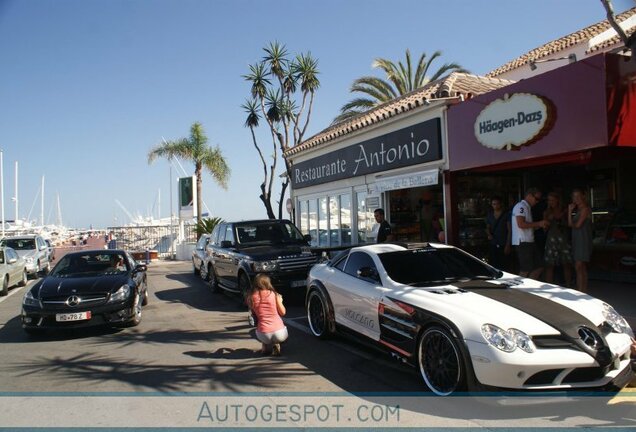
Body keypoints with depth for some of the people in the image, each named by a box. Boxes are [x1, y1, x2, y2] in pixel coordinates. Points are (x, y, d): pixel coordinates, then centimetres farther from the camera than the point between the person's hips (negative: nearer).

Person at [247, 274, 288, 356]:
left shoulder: (251, 298, 1)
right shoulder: (274, 295, -1)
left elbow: (254, 314, 12)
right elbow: (283, 313, 6)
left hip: (263, 335, 1)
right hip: (279, 333, -1)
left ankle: (265, 346, 12)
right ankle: (276, 345, 7)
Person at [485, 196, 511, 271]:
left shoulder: (506, 215, 0)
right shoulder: (489, 215, 14)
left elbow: (510, 230, -3)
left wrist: (508, 245, -9)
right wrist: (489, 234, 2)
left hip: (503, 245, -4)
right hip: (493, 245, 4)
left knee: (503, 267, -10)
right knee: (493, 266, -3)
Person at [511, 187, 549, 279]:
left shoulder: (527, 207, 22)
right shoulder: (521, 206, -10)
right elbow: (521, 224, -22)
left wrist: (540, 225, 9)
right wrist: (538, 224, -13)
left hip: (529, 241, 10)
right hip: (522, 242, -10)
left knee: (539, 267, 10)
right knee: (525, 270, -7)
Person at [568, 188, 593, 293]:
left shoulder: (585, 209, -10)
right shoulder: (578, 209, 17)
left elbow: (577, 225, -14)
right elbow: (570, 224, 10)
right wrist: (570, 211, 2)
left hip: (583, 240, -10)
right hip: (577, 240, 10)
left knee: (579, 267, -13)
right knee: (582, 267, 12)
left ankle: (580, 292, -12)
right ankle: (584, 291, 17)